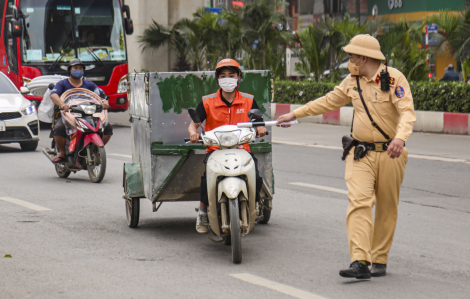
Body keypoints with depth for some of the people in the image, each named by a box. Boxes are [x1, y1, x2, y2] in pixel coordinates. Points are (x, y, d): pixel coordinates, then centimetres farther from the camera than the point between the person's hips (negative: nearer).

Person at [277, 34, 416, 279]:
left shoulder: (394, 78, -8)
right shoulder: (352, 82, 10)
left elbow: (407, 112, -18)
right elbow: (328, 102, 23)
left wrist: (400, 138, -37)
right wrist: (295, 114, 26)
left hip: (389, 154, -3)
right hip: (361, 154, 3)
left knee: (386, 209, 5)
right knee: (359, 202, -14)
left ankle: (379, 261, 18)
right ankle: (359, 263, -22)